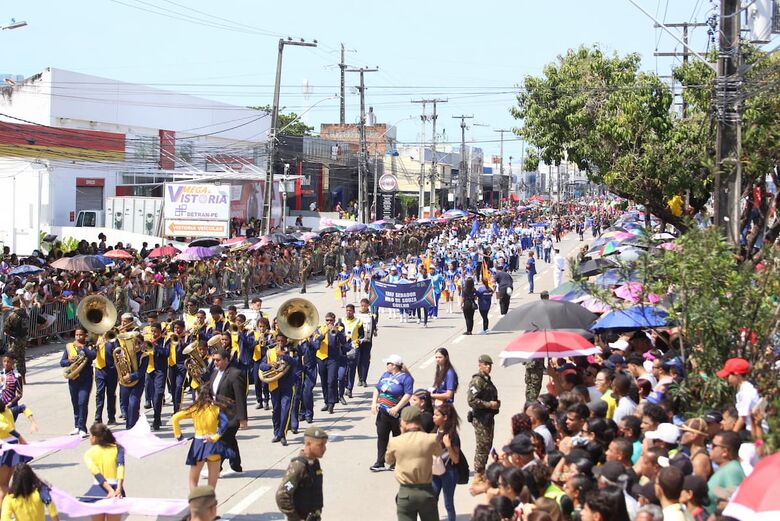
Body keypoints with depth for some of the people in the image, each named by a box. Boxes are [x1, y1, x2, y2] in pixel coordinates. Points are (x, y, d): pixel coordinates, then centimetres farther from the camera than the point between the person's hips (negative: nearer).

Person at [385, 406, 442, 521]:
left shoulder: (395, 442, -7)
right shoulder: (432, 439, -8)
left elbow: (388, 460, 13)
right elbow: (438, 453, 15)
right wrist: (422, 432, 13)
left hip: (405, 493, -1)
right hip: (426, 491, 1)